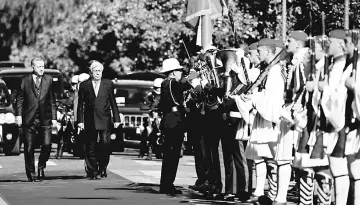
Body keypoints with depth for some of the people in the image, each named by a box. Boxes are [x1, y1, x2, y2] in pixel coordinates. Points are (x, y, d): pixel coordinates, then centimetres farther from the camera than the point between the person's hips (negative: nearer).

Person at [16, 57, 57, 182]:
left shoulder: (48, 80, 8)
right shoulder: (25, 80, 4)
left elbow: (52, 100, 8)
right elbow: (20, 99, 5)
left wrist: (54, 117, 3)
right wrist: (19, 115, -5)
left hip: (45, 119, 1)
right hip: (29, 119, -1)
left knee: (47, 145, -10)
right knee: (29, 148, 3)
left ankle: (41, 167, 14)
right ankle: (31, 174, 14)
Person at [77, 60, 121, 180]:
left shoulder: (108, 84, 8)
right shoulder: (84, 85, 6)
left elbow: (113, 103, 9)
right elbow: (80, 105, 6)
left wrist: (116, 119, 5)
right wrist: (80, 121, -1)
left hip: (104, 121, 0)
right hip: (90, 121, 0)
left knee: (105, 144, -11)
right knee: (90, 148, 1)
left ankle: (102, 168, 6)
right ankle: (93, 172, 7)